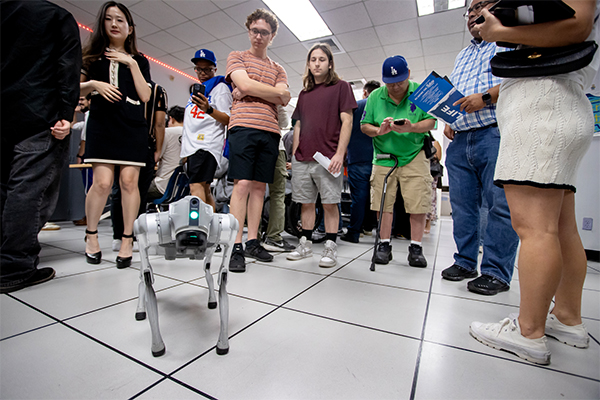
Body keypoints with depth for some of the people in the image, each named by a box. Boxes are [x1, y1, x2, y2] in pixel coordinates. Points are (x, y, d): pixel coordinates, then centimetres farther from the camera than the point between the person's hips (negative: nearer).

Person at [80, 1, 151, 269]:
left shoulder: (139, 60, 16)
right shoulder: (93, 55, 17)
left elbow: (145, 96, 4)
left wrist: (131, 63, 0)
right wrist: (94, 84, -3)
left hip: (133, 127, 0)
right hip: (101, 124, 0)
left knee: (129, 181, -7)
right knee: (102, 182, -10)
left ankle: (127, 240, 1)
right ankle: (91, 234, 12)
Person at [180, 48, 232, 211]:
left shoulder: (220, 87, 3)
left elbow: (228, 119, -9)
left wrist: (209, 109, -27)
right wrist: (185, 148, 25)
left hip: (206, 144, -8)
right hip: (192, 145, 8)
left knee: (196, 186, -20)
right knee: (205, 189, 7)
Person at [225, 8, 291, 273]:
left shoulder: (278, 69, 24)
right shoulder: (236, 57, 16)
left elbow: (284, 99, 5)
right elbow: (245, 84, -5)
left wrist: (251, 91, -3)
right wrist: (272, 91, 4)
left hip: (270, 131, 4)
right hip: (243, 127, -4)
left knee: (259, 186, 2)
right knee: (242, 184, -13)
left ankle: (253, 242, 9)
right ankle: (236, 246, -8)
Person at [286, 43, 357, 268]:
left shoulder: (341, 87, 6)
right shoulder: (304, 93, 22)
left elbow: (347, 122, -3)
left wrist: (340, 153, -13)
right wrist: (294, 154, 13)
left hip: (328, 158, -5)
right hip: (302, 159, 5)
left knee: (330, 203, -2)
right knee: (306, 203, 8)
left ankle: (330, 248, 8)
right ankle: (305, 244, 19)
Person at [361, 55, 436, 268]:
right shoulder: (375, 96, 6)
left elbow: (430, 121, -3)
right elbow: (364, 125, 4)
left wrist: (412, 128, -24)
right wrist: (379, 131, -17)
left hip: (414, 156, -1)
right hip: (384, 157, 1)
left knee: (418, 203, -4)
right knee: (383, 202, -1)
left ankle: (416, 248, 7)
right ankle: (384, 245, 11)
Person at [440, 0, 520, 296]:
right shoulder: (462, 56, 30)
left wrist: (486, 97, -16)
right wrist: (448, 122, 11)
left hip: (495, 134, -6)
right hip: (459, 140, 6)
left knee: (500, 204, -7)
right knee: (462, 204, 5)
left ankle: (496, 272, 0)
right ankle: (465, 262, 14)